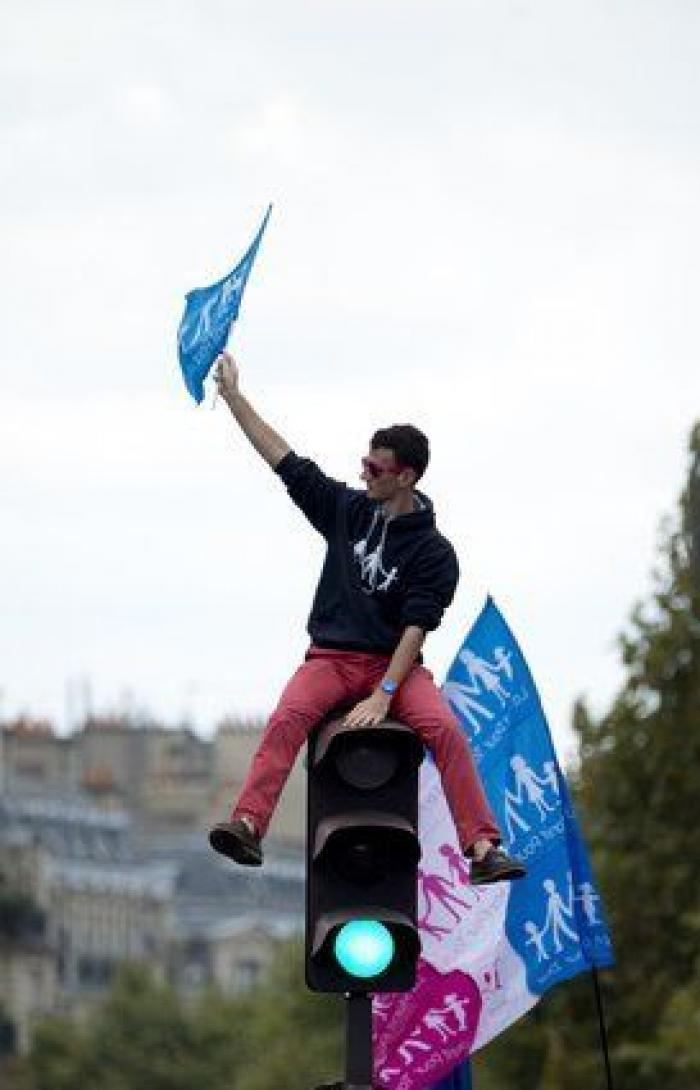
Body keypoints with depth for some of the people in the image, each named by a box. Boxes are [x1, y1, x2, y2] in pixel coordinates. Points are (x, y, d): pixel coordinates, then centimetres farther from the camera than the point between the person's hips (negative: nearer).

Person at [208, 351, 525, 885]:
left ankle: (483, 849, -32)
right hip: (331, 659, 2)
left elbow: (416, 628, -11)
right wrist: (233, 395, 9)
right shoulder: (348, 509, 8)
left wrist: (383, 694, -23)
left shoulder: (434, 552, -4)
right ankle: (248, 825, -46)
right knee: (288, 717, -29)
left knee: (446, 729, -28)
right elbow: (285, 461, 11)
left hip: (395, 663, -2)